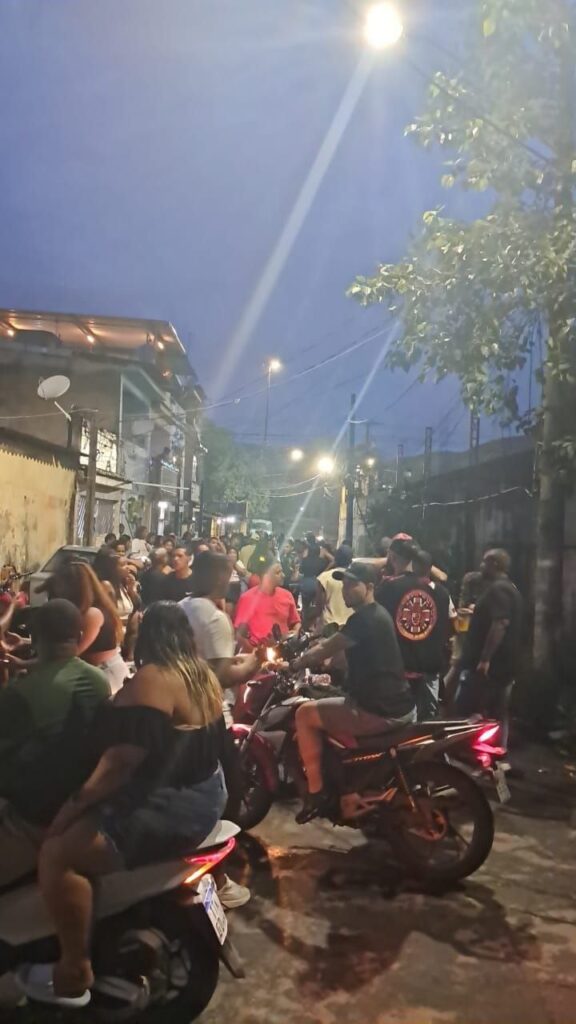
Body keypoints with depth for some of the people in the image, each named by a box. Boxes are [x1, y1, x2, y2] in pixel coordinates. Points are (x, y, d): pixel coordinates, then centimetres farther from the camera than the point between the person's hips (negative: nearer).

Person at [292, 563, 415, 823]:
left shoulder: (364, 618, -17)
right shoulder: (377, 613, 13)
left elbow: (324, 651, -14)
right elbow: (338, 648, 25)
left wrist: (291, 665, 1)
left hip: (380, 711, -10)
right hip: (400, 705, 10)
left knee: (305, 714, -3)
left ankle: (316, 793, 2)